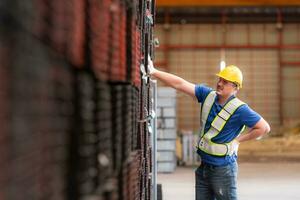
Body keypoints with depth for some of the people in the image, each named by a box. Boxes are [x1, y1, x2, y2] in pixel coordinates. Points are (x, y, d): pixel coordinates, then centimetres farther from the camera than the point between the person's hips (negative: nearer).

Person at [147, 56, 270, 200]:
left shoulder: (239, 109, -16)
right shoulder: (208, 95, 0)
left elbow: (264, 127, -12)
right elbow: (180, 84, -5)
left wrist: (238, 140, -9)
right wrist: (153, 72, -11)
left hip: (223, 169, -6)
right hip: (203, 166, 6)